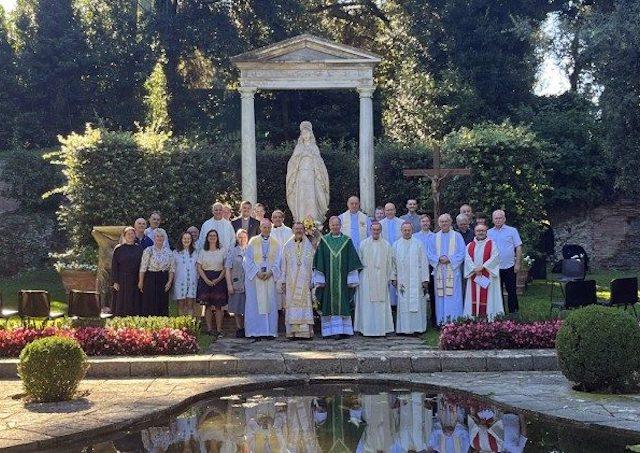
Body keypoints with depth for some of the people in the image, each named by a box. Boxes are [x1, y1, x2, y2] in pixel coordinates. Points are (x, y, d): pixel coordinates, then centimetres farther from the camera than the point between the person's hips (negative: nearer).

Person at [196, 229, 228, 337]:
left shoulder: (223, 250, 5)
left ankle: (219, 330, -3)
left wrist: (219, 279, -10)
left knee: (219, 306, -4)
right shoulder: (203, 251, 8)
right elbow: (199, 267, 3)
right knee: (208, 306, 2)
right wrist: (206, 280, -9)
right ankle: (209, 329, 6)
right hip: (205, 280, 1)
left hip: (219, 279, -1)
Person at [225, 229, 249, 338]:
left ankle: (246, 329, 8)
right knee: (237, 309, 4)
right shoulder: (232, 252, 6)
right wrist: (229, 285, -5)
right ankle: (239, 329, 14)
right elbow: (228, 270, 3)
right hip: (236, 285, 0)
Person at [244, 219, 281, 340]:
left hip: (270, 277, 2)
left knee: (270, 303, 0)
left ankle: (270, 331, 3)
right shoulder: (253, 242, 3)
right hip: (255, 277, -1)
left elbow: (278, 261, 5)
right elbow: (248, 260, -1)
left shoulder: (276, 243, 8)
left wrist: (270, 272, -10)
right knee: (255, 304, -2)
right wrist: (258, 272, -12)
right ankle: (256, 331, -1)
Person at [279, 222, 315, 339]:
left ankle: (305, 331, -5)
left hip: (305, 281, 0)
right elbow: (283, 264, 8)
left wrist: (312, 281, -1)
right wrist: (283, 281, 1)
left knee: (305, 305, -5)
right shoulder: (287, 246, 9)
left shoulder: (309, 246, 8)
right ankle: (292, 331, -1)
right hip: (291, 281, 1)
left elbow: (313, 264, 6)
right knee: (291, 305, -3)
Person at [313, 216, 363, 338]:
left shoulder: (347, 241, 5)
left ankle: (343, 330, 0)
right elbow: (319, 261, 4)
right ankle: (331, 330, 3)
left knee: (342, 304, -2)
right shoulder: (324, 241, 5)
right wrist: (320, 279, -3)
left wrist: (351, 280, -2)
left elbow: (352, 261, 4)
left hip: (342, 279, 0)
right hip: (328, 279, 0)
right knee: (329, 304, 0)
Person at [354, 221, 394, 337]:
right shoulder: (364, 244, 4)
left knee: (381, 304, 1)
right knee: (367, 304, -1)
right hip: (366, 279, 0)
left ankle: (381, 329, 6)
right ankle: (367, 328, 3)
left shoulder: (386, 245, 5)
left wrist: (390, 277, 4)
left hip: (381, 280, 1)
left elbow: (390, 263, 8)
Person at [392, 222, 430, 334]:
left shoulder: (418, 244, 2)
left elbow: (424, 262, 1)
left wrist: (425, 280, -4)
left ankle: (417, 327, 3)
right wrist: (394, 278, 2)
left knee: (417, 303, -2)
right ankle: (404, 328, 4)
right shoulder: (396, 245, 8)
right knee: (403, 304, 1)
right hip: (402, 280, 2)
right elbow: (393, 263, 10)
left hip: (416, 280, -2)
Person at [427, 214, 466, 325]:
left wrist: (449, 259, -13)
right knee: (440, 296, 2)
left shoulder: (457, 236, 5)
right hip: (439, 271, 2)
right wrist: (439, 259, -9)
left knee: (454, 295, -7)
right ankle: (441, 321, 5)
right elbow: (430, 254, 9)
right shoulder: (434, 237, 13)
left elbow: (462, 253, -1)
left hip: (453, 270, -2)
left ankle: (454, 320, -5)